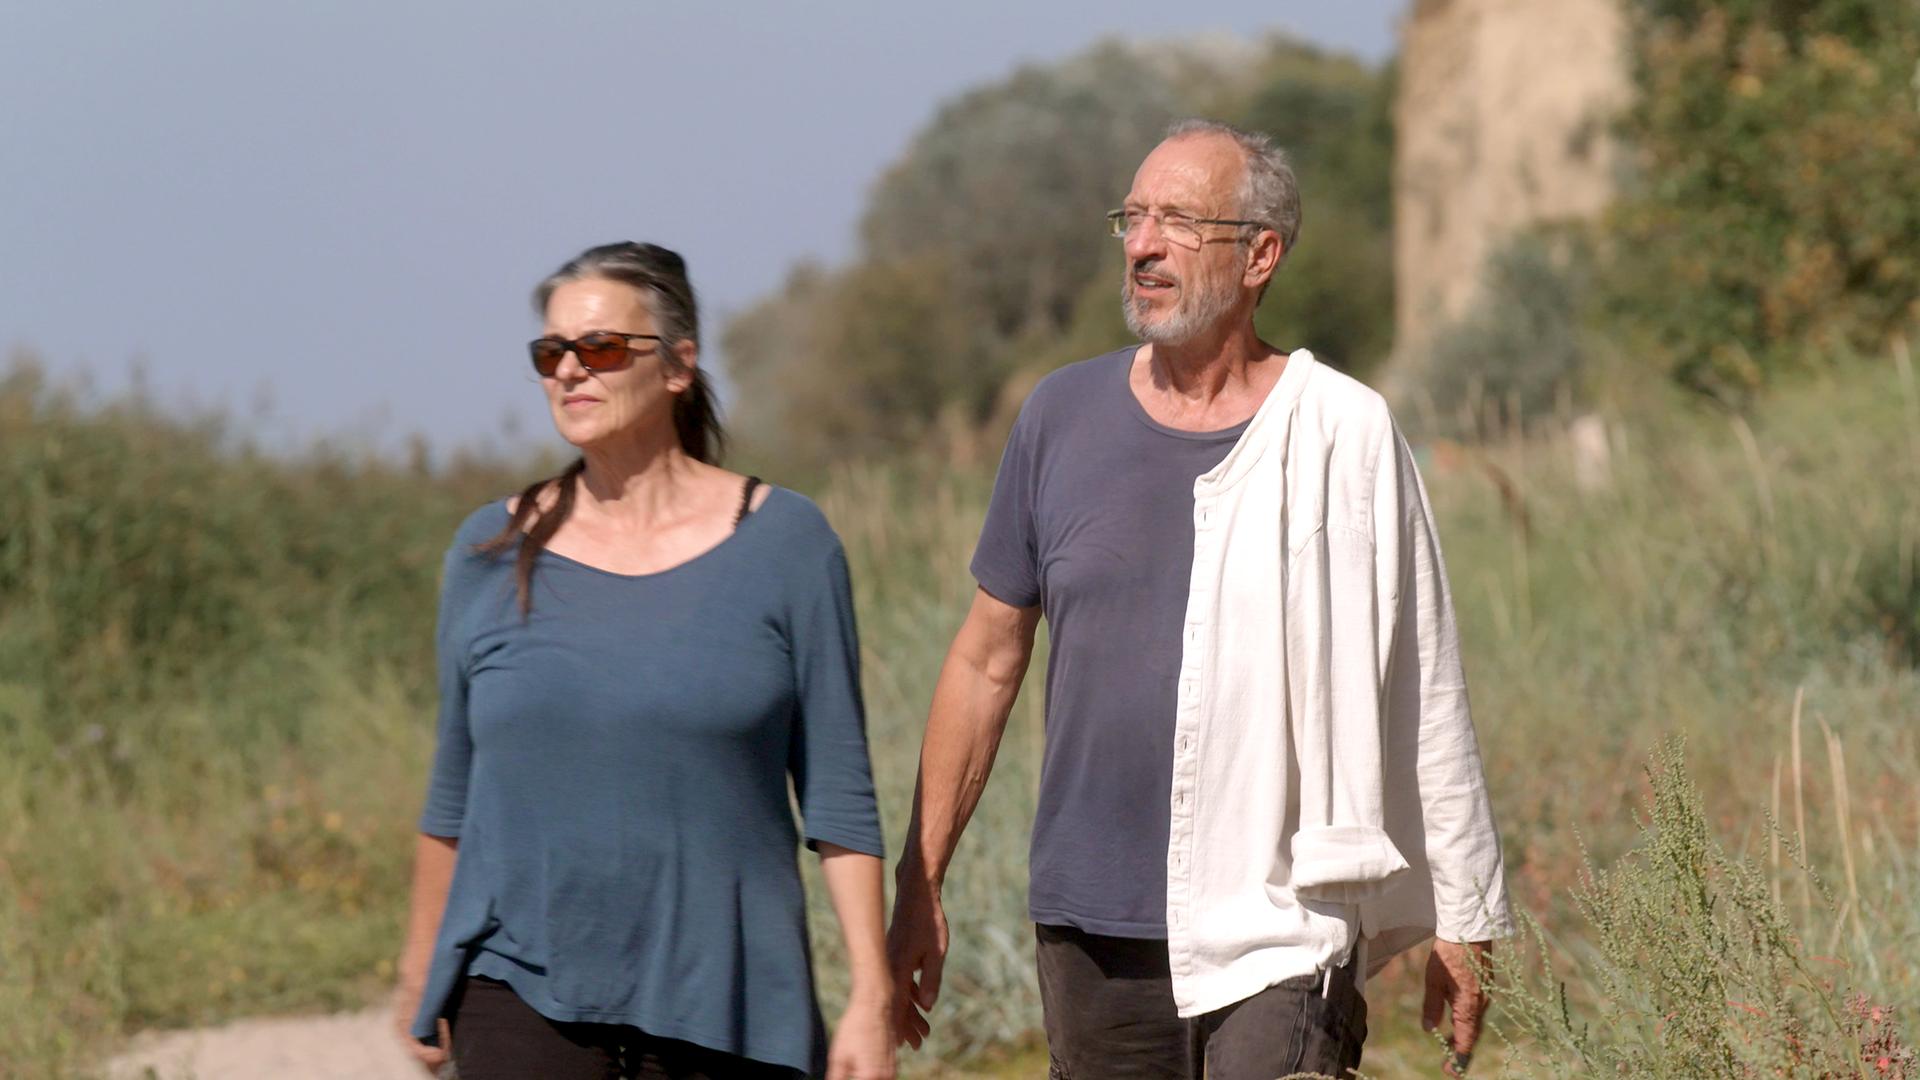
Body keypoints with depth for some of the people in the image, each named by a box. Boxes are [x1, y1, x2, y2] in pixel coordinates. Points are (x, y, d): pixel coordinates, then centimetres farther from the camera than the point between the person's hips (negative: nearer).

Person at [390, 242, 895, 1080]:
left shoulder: (782, 542, 1)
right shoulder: (492, 554, 5)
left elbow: (838, 795, 0)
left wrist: (871, 996, -5)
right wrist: (420, 973, 21)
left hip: (722, 1009, 0)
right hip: (521, 1003, 1)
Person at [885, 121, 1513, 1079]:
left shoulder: (1343, 438, -3)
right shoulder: (1063, 417, 7)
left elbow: (1424, 697, 2)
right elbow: (988, 657, 13)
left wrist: (1463, 921, 3)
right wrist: (917, 884, 11)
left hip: (1280, 931, -3)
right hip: (1091, 927, 3)